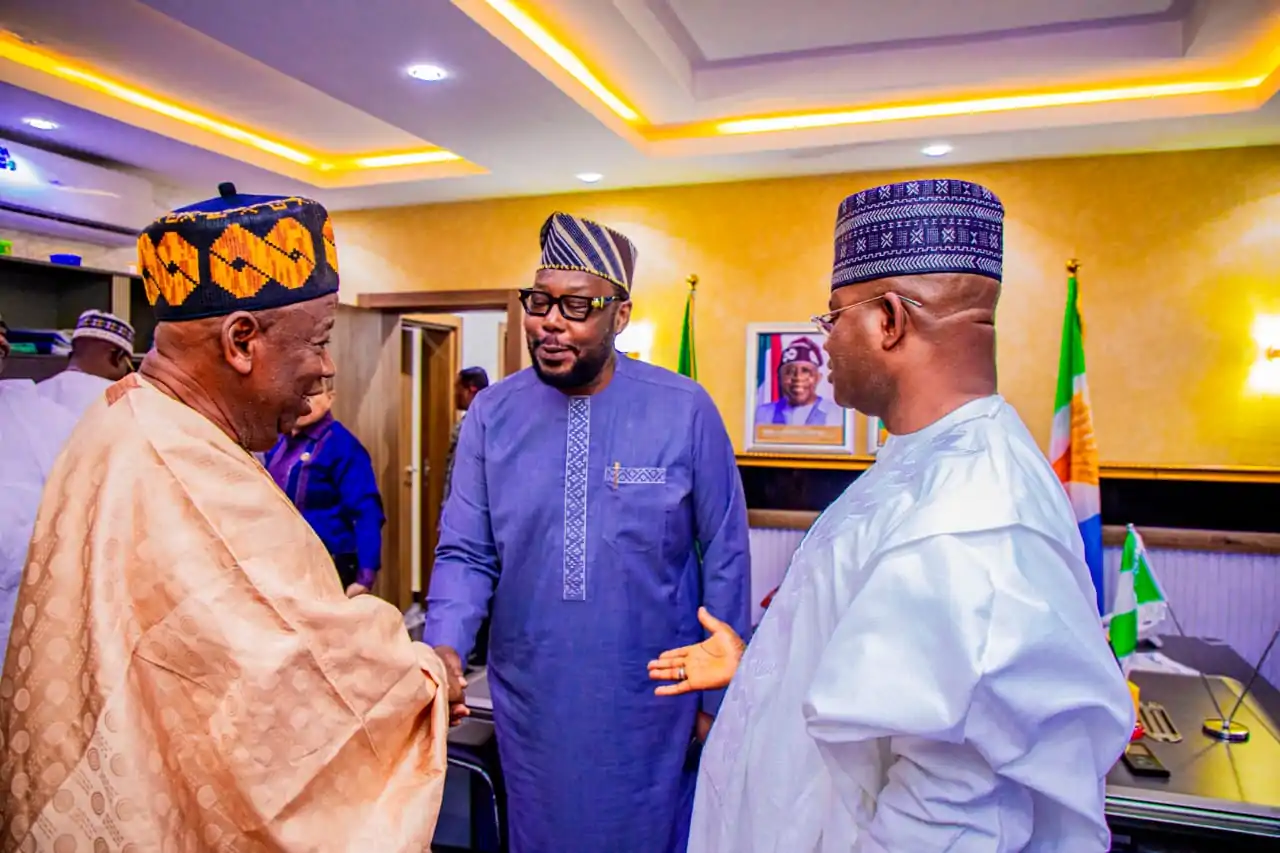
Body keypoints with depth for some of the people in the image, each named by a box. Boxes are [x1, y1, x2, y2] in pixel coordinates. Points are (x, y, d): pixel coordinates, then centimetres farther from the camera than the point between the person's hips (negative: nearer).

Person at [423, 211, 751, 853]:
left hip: (651, 705, -2)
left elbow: (724, 558, -5)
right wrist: (444, 647, -19)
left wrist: (720, 695, -1)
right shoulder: (491, 413, -6)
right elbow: (466, 553, -1)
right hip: (530, 702, 2)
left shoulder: (685, 411, -12)